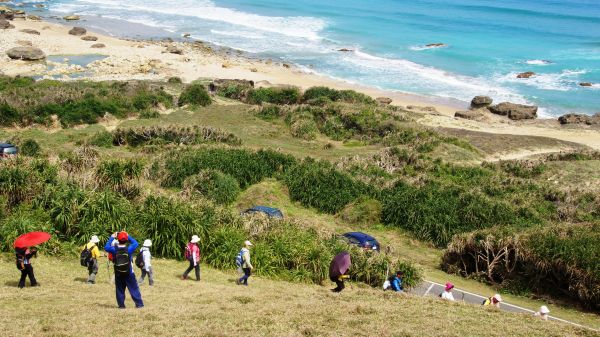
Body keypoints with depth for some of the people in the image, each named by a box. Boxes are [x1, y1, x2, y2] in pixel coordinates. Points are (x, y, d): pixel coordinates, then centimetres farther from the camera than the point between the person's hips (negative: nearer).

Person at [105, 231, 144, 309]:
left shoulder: (114, 249, -10)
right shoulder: (129, 249, -13)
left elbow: (106, 247, 8)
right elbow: (135, 243, 5)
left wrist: (112, 238, 11)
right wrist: (129, 236, 9)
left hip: (118, 274, 2)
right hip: (129, 273, -2)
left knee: (120, 290, 12)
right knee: (134, 289, 4)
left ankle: (121, 305, 14)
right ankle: (139, 304, 5)